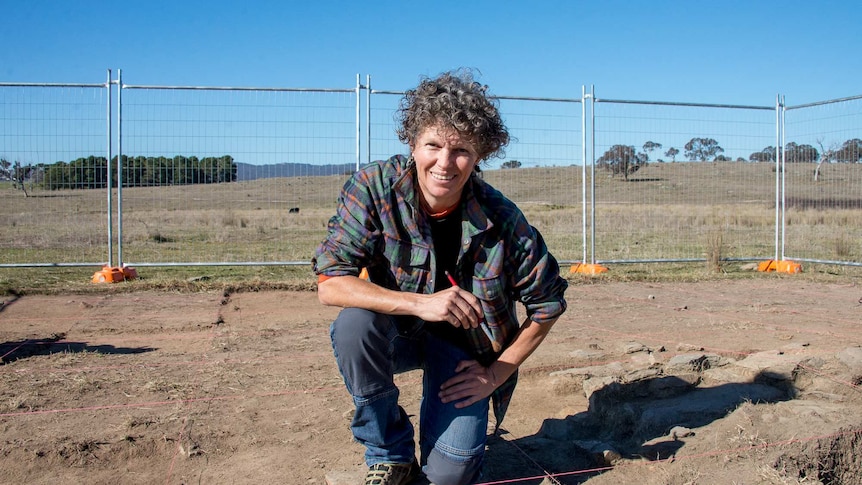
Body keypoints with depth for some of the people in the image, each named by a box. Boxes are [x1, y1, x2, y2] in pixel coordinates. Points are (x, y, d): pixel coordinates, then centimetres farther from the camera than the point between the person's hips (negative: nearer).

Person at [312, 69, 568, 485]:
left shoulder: (503, 221, -20)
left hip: (464, 344, -1)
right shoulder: (374, 186, -21)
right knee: (353, 323, -33)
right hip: (397, 333, 1)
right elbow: (329, 283, -26)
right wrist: (419, 303, -37)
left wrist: (497, 372, -9)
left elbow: (549, 303, -7)